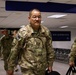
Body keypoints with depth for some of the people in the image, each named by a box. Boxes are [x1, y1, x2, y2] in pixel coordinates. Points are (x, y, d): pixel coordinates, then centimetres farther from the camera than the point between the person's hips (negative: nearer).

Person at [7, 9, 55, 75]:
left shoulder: (46, 31, 1)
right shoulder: (23, 32, -10)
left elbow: (50, 49, 8)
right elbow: (14, 51, -7)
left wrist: (50, 64, 9)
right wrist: (10, 67, -4)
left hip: (42, 69, 5)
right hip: (28, 69, -4)